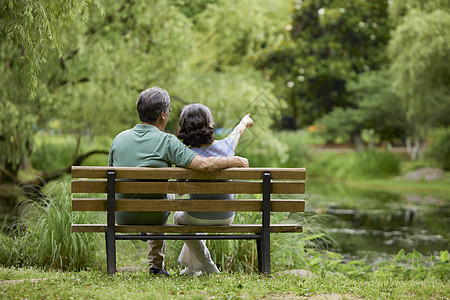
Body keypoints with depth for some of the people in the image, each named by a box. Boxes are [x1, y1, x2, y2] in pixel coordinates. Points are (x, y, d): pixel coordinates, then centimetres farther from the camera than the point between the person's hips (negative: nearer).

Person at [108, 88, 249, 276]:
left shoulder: (119, 139, -3)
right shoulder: (166, 141, -17)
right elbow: (204, 165, -26)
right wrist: (236, 161, -9)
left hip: (122, 216, 3)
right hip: (154, 217, -3)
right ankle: (156, 265, 39)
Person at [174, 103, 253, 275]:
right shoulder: (225, 147, -11)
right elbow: (238, 131, 15)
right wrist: (245, 121, 37)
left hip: (198, 218, -3)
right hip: (226, 218, 4)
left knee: (179, 217, 33)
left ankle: (208, 267, 29)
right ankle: (190, 267, 47)